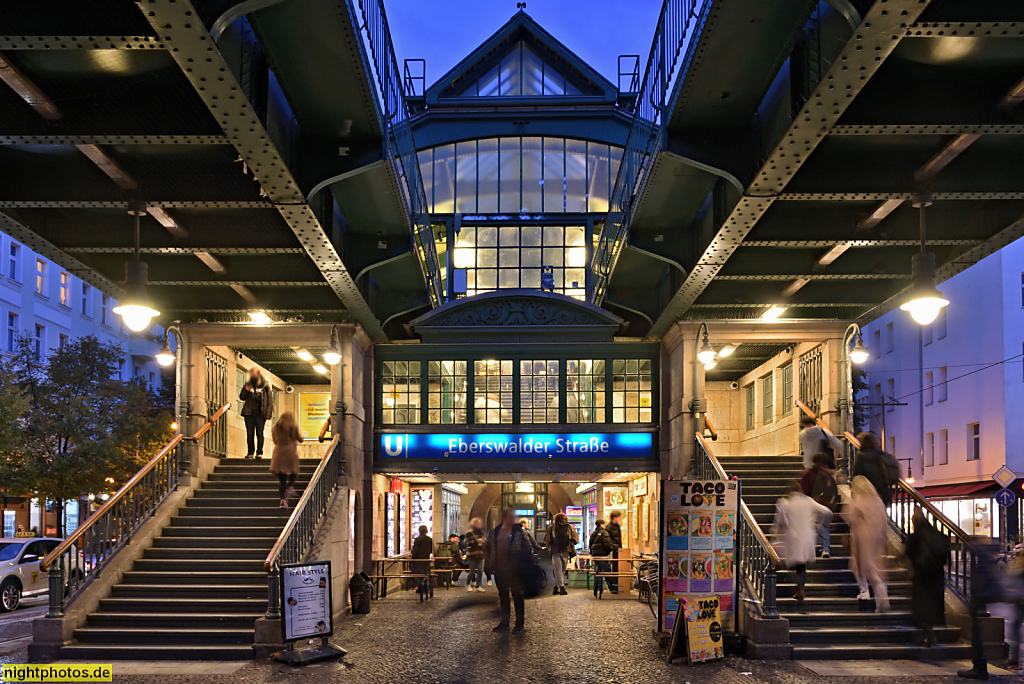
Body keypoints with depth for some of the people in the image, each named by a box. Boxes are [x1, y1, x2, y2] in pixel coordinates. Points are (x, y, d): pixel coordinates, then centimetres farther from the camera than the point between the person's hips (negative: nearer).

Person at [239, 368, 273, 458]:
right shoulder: (248, 385, 13)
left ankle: (259, 453, 4)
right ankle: (250, 452, 10)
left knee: (259, 434, -1)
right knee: (249, 434, 4)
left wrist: (268, 415, -7)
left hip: (260, 414, -3)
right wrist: (246, 390, -6)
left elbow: (270, 402, 1)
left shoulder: (265, 387, 3)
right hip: (249, 413, 3)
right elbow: (241, 397, 15)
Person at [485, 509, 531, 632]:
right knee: (503, 596, 12)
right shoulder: (494, 532, 7)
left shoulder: (520, 532, -3)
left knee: (517, 595, 1)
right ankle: (504, 622, 21)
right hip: (499, 570, 4)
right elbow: (488, 547, 19)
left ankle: (519, 623, 8)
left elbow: (529, 549, -2)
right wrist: (491, 560, 9)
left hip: (514, 570, -4)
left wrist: (521, 561, -9)